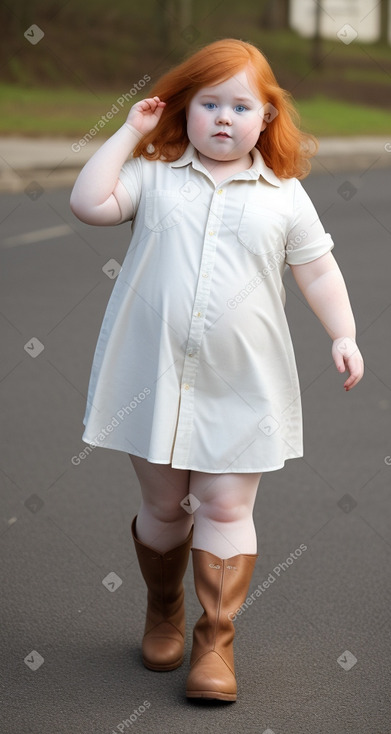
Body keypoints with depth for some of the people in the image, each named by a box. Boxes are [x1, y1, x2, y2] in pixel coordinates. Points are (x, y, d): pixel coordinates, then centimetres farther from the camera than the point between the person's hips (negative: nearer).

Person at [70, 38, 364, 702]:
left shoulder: (283, 195, 4)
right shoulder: (155, 177, 3)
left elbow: (317, 272, 9)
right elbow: (89, 203, -11)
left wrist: (343, 335, -2)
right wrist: (129, 132, -4)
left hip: (240, 389, 0)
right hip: (154, 376, 1)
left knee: (226, 508, -2)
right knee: (162, 505, 12)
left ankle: (216, 640, 9)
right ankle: (163, 609, 37)